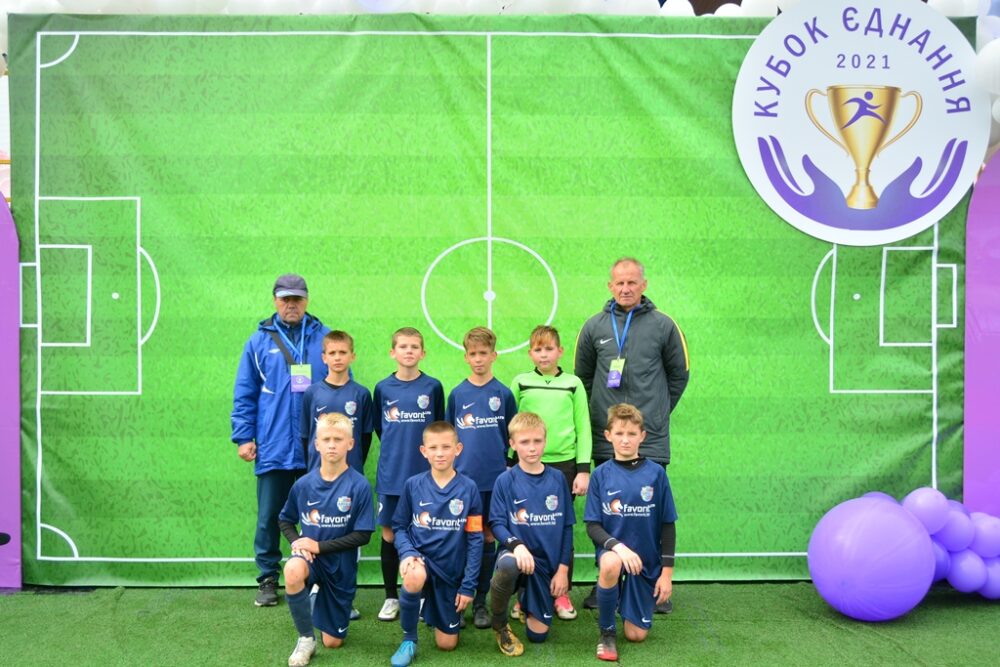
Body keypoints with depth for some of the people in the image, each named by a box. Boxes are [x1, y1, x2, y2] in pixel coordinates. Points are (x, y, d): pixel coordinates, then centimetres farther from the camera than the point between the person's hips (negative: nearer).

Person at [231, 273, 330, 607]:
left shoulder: (325, 339, 3)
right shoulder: (259, 341, 4)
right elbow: (244, 394, 5)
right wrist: (243, 437, 0)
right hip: (273, 449, 1)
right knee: (269, 517, 9)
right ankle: (267, 579, 23)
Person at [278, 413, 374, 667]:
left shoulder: (359, 486, -17)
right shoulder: (303, 484, -8)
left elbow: (363, 535, -15)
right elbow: (285, 520, 8)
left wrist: (320, 546, -19)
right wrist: (296, 542, -12)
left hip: (341, 564, -1)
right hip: (310, 555, 1)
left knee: (333, 642, 9)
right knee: (293, 571, -38)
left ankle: (321, 603, 43)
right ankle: (306, 639, -15)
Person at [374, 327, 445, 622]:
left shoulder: (433, 387, -1)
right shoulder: (383, 388, 2)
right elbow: (378, 427, 13)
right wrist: (396, 449, 7)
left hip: (424, 473, -1)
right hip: (390, 474, 1)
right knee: (389, 534, 6)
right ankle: (391, 597, 20)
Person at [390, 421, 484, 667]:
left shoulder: (468, 488, -10)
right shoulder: (413, 485, -7)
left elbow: (475, 539, -6)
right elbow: (399, 527, 2)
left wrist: (468, 586, -8)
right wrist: (407, 552, -19)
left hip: (451, 569, 1)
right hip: (421, 556, -1)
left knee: (447, 643, 5)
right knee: (415, 577, -38)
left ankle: (433, 607, 40)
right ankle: (409, 639, -11)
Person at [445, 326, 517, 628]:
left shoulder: (503, 394, 2)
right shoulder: (457, 394, 4)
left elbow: (512, 436, 7)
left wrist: (508, 465, 2)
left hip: (494, 478, 0)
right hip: (463, 478, 0)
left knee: (488, 539, 7)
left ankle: (480, 602, 18)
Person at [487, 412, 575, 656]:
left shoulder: (557, 479, 0)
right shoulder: (505, 481, -6)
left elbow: (567, 526, 4)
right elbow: (497, 523, -10)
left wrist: (563, 569, -2)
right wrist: (516, 544, -29)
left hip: (547, 563, 3)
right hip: (518, 553, -3)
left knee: (538, 634, 1)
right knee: (509, 564, -40)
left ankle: (526, 604, 39)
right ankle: (499, 625, -10)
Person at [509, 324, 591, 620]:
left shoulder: (573, 384, 5)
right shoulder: (520, 383, 6)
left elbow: (583, 428, 4)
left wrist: (584, 470, -1)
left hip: (564, 465, 0)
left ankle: (562, 594, 18)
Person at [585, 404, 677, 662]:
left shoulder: (656, 473, -6)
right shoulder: (601, 474, -7)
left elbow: (667, 525, -1)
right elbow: (592, 526, -8)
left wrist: (667, 572, -3)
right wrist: (618, 546, -27)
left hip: (647, 559, 1)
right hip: (613, 550, -1)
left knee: (636, 635, 1)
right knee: (611, 564, -38)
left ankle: (625, 598, 36)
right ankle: (607, 631, -13)